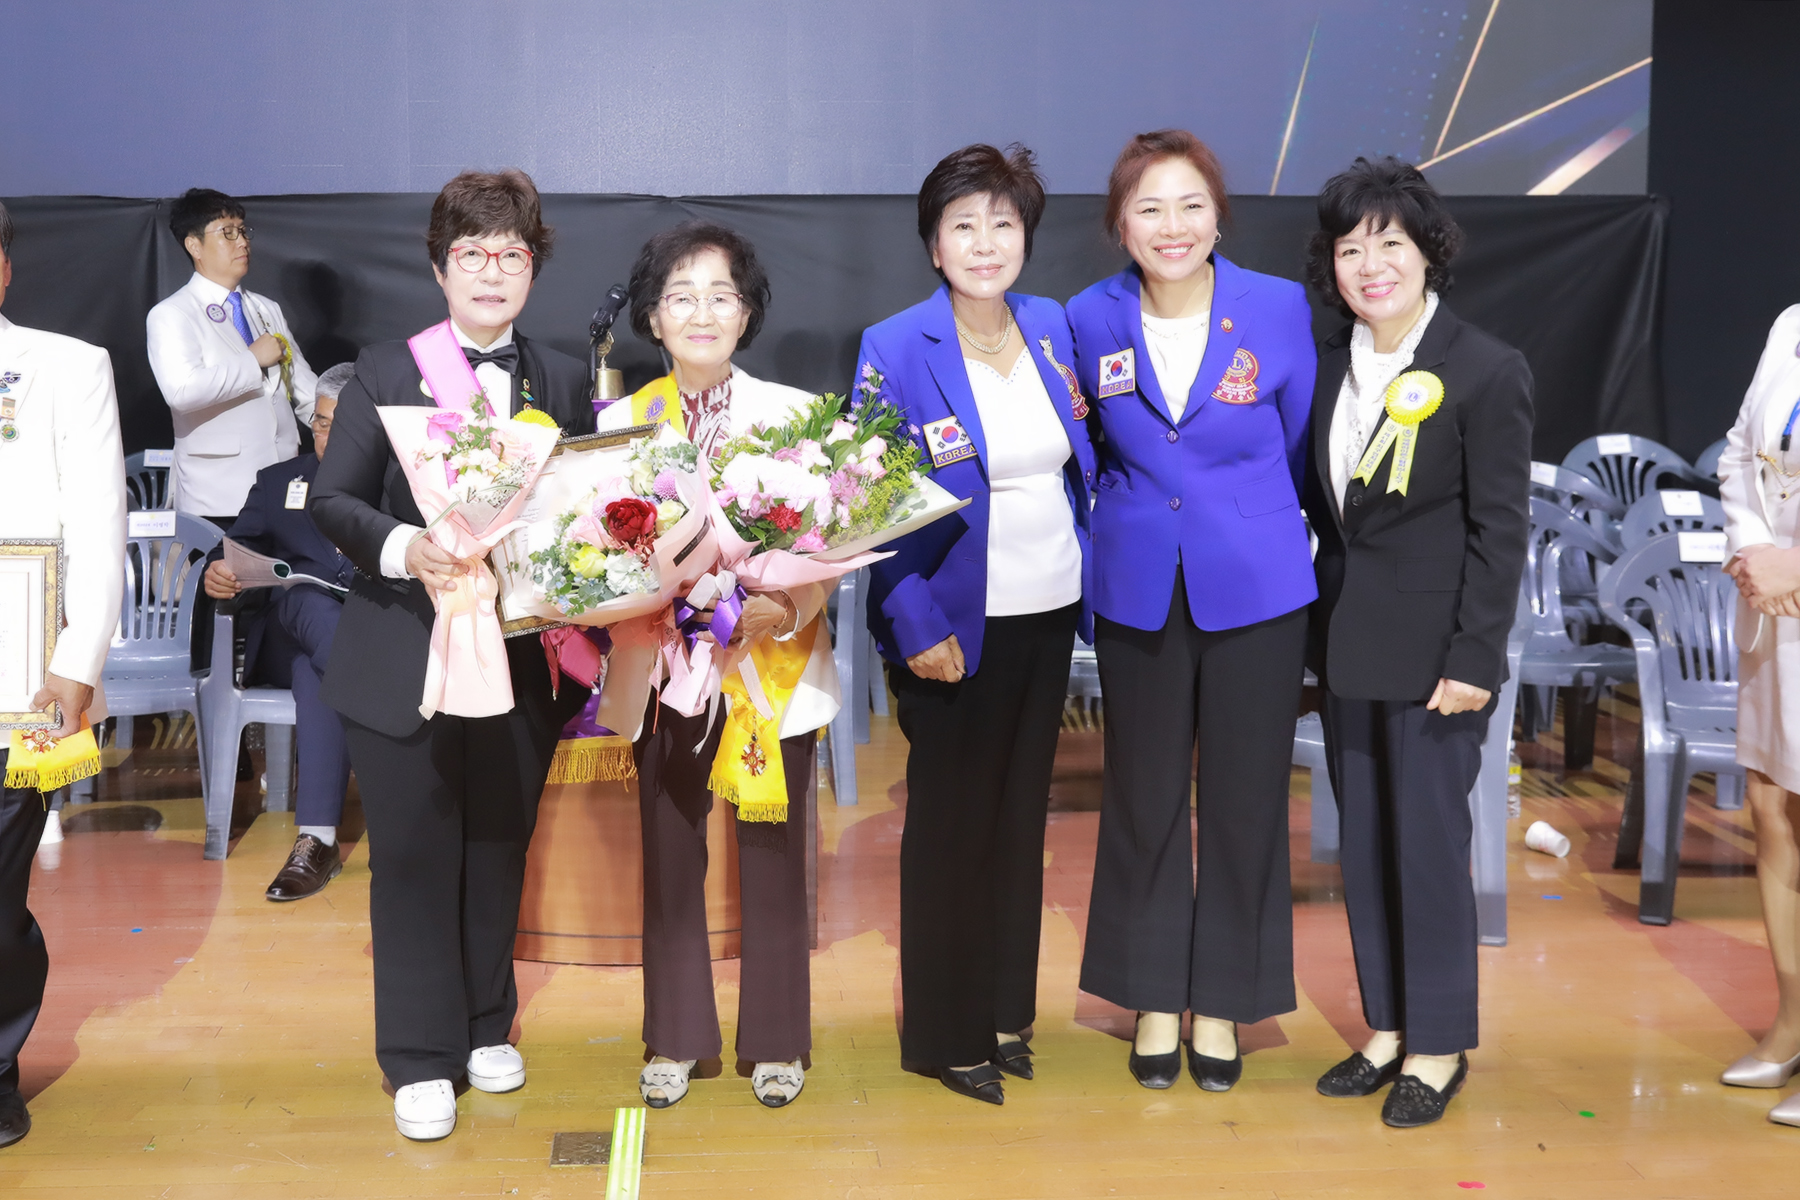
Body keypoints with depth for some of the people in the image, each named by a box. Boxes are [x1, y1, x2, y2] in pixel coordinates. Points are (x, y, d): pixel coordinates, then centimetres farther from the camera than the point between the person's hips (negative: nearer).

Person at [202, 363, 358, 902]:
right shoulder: (278, 482, 23)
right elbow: (239, 550, 11)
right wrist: (219, 573, -15)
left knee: (316, 671, -37)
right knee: (308, 598, -37)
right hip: (286, 632, 1)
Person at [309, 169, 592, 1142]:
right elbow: (330, 497, -6)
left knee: (498, 850, 14)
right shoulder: (384, 370, 1)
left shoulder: (565, 383, 8)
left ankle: (486, 1030, 32)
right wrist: (406, 548, -24)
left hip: (522, 657, 2)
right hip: (405, 657, -2)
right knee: (414, 854, 5)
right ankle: (420, 1060, 19)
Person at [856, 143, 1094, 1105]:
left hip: (1048, 613, 5)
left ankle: (1007, 1009, 30)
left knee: (1022, 811, 15)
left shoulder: (1053, 328, 5)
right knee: (951, 819, 5)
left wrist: (1090, 577, 7)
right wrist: (916, 626, -17)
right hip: (955, 624, -5)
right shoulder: (896, 350, -11)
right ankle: (945, 1035, 19)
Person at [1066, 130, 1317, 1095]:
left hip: (1255, 589, -1)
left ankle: (1222, 1003, 25)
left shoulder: (1281, 309, -6)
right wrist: (1135, 518, 9)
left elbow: (1299, 447, 6)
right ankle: (1153, 998, 26)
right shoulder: (1090, 320, -2)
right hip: (1138, 590, 1)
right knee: (1143, 797, 9)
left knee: (1244, 798, 7)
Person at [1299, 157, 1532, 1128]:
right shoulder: (1329, 365, 7)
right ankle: (1386, 1029, 27)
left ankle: (1439, 1046, 19)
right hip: (1347, 645, 6)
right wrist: (1316, 620, 7)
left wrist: (1475, 656, -14)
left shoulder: (1487, 372, -10)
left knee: (1429, 844, 2)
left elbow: (1500, 529, -11)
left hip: (1433, 649, -6)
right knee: (1363, 845, 13)